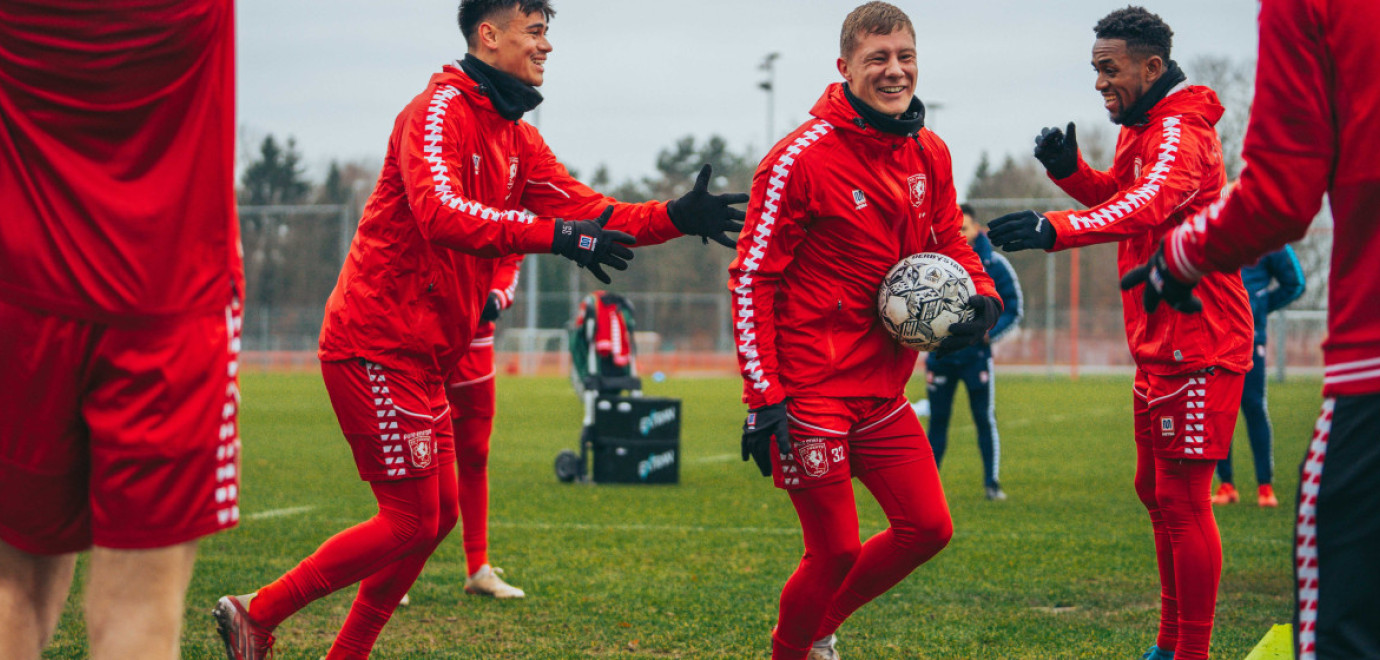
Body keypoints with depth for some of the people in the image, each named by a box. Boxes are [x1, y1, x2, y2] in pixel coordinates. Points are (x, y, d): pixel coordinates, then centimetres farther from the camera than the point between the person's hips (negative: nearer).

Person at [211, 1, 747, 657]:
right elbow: (441, 214, -30)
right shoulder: (439, 111, -14)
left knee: (437, 515, 12)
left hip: (422, 356, 10)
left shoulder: (515, 138, 14)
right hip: (377, 346, -10)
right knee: (411, 520, -7)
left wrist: (677, 216, -8)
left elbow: (587, 210, 7)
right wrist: (557, 235, -35)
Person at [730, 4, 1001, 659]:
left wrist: (981, 296, -2)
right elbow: (752, 278, -12)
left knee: (928, 528, 6)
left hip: (882, 391, 7)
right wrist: (762, 397, -17)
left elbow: (948, 242, 21)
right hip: (809, 393, -7)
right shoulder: (801, 157, -14)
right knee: (837, 550, -3)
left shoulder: (929, 153, 5)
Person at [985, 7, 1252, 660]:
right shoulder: (1144, 128, 15)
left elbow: (1151, 202, -37)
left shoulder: (1181, 131, -18)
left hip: (1196, 347, -11)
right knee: (1155, 491, 17)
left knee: (1182, 500, -8)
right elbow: (1118, 194, 25)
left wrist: (1057, 229, -52)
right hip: (1160, 343, 11)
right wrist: (1069, 170, 4)